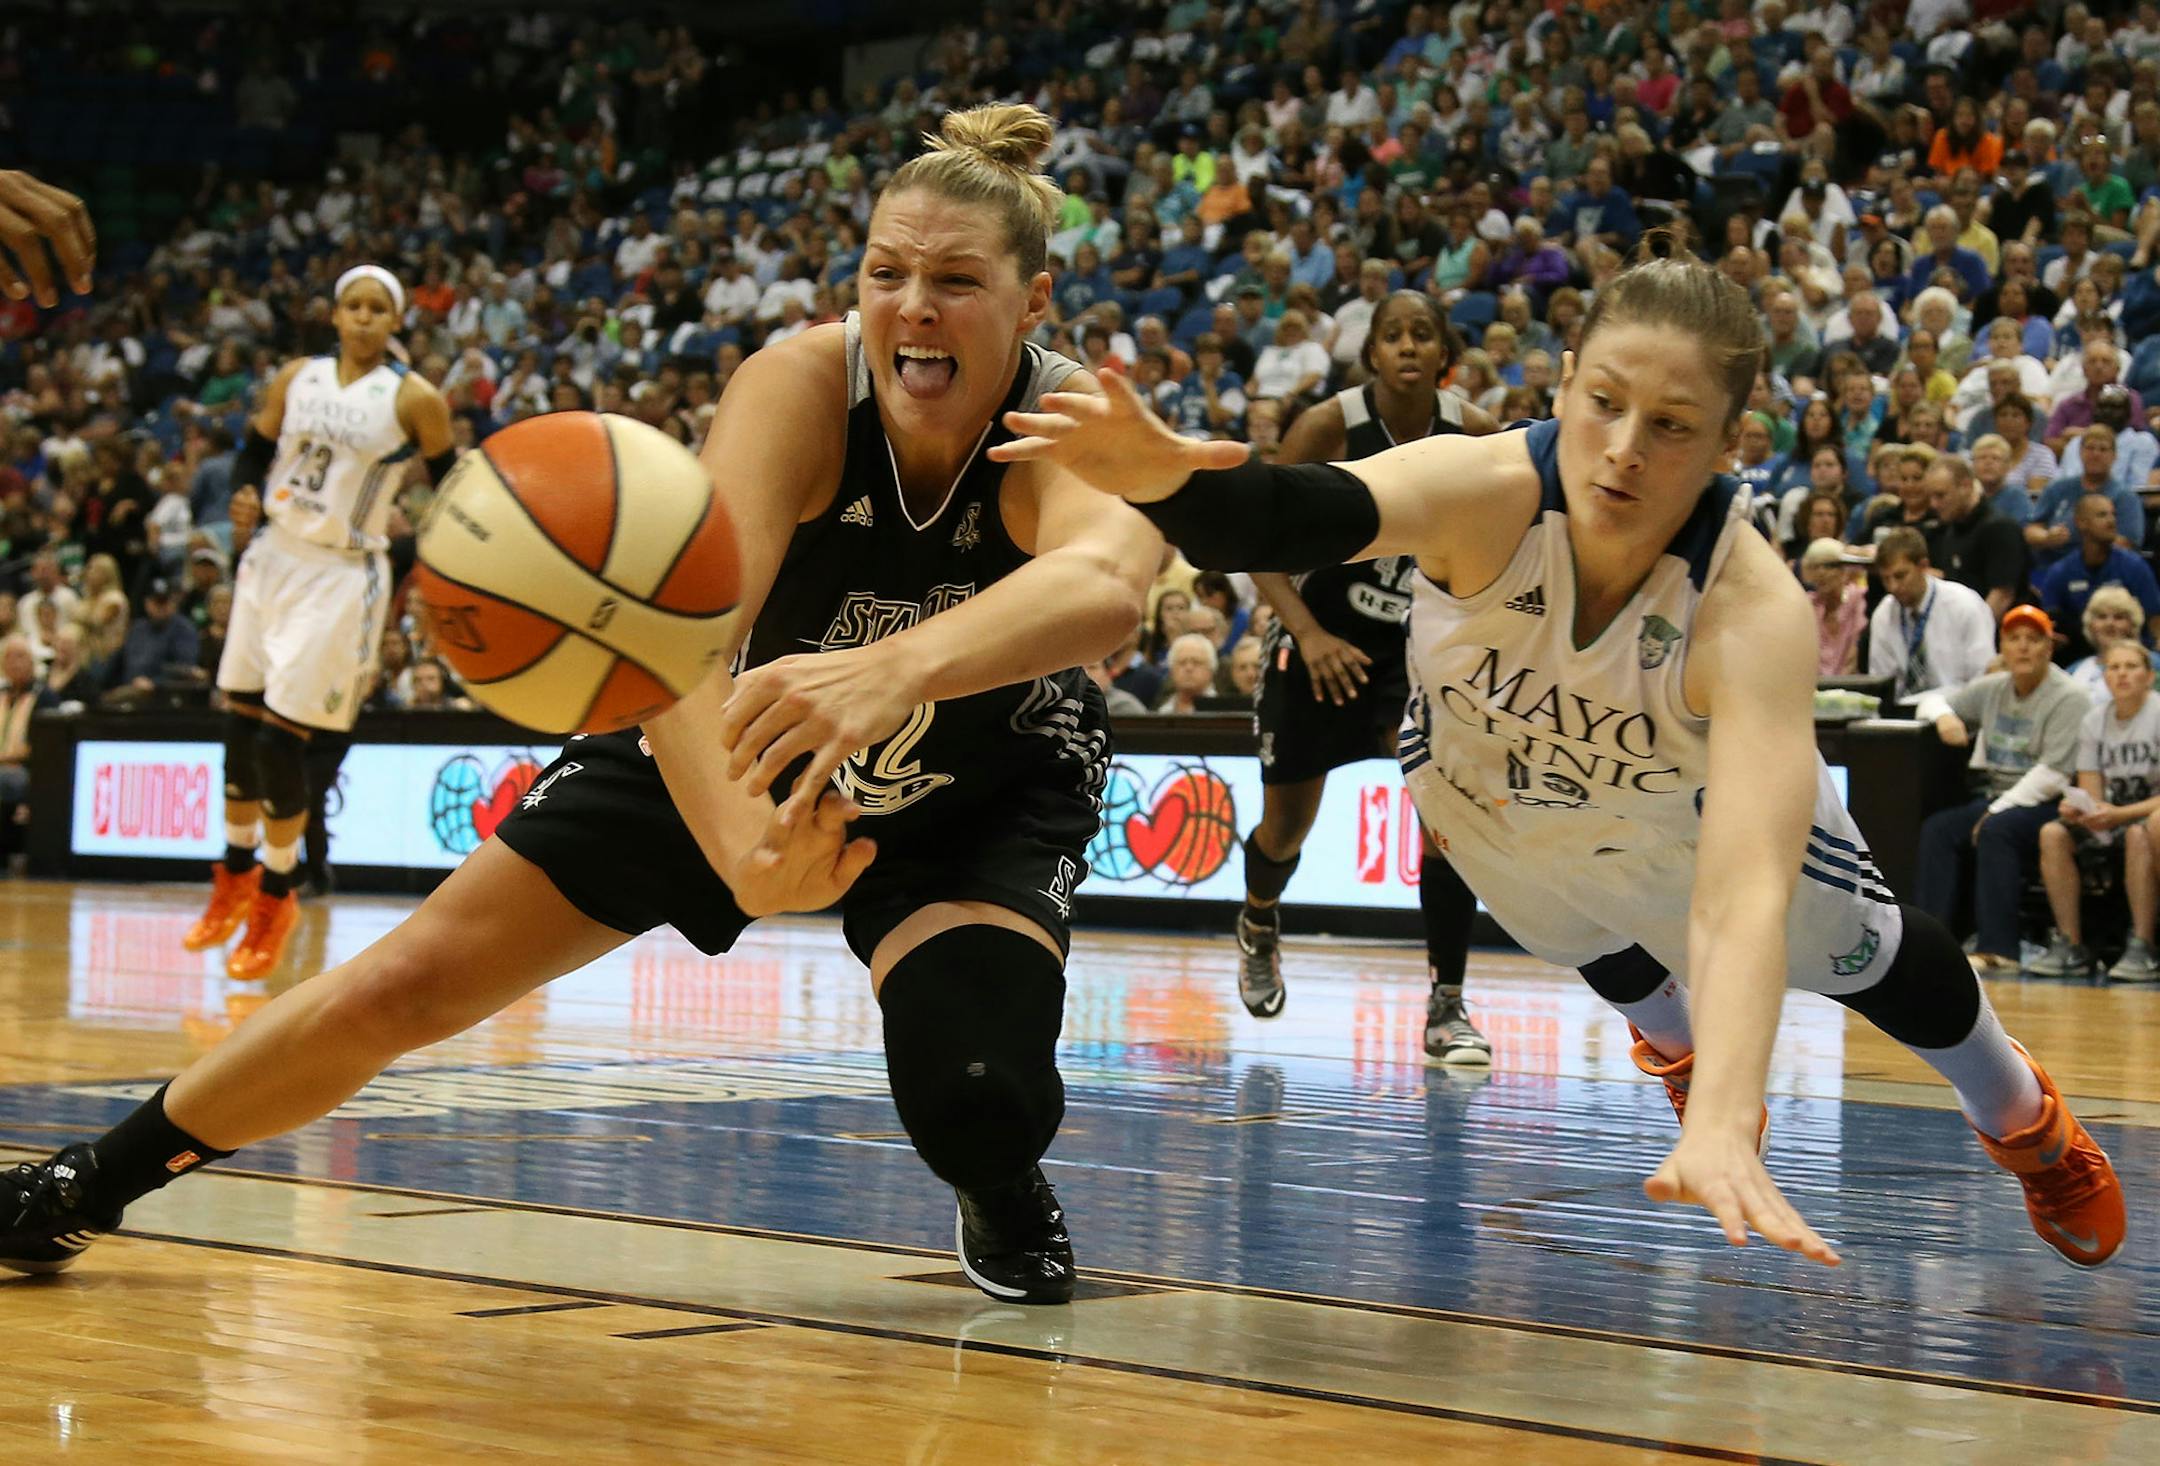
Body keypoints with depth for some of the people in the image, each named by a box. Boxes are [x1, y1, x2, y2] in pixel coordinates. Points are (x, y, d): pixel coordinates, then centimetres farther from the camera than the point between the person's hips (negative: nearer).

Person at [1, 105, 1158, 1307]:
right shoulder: (801, 387, -31)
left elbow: (1109, 577, -59)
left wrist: (894, 669, -78)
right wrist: (740, 845, -66)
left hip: (988, 789, -1)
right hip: (730, 754, 1)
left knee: (970, 1089, -28)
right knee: (406, 986, -1)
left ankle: (1007, 1197, 11)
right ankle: (99, 1180, 23)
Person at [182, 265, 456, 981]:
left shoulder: (415, 400, -8)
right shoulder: (295, 378, 4)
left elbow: (454, 488, -1)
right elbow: (255, 452, 14)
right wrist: (247, 495, -6)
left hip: (343, 575, -5)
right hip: (274, 558, 5)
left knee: (279, 739, -8)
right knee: (241, 724, 9)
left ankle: (277, 896, 11)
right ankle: (236, 876, 30)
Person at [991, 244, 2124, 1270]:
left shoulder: (1756, 611, -42)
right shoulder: (1484, 490, -40)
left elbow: (1741, 891, -54)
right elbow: (1307, 514, -61)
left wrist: (1725, 1127, -68)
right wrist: (1166, 478, -83)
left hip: (1686, 803, -1)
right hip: (1485, 788, 1)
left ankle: (2022, 1116, 51)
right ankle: (1672, 1039, 66)